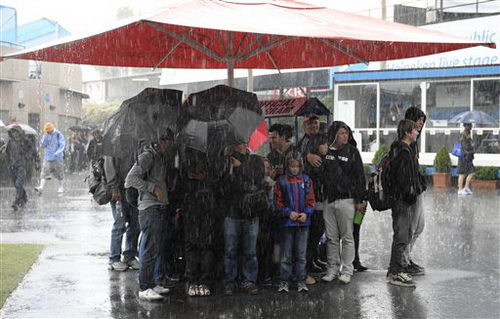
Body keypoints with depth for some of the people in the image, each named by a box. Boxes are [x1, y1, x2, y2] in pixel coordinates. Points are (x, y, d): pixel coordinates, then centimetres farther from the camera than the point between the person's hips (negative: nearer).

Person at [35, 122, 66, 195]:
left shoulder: (58, 135, -6)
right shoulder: (46, 135, 8)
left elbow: (62, 145, -13)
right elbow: (42, 145, 4)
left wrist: (58, 152, -28)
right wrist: (45, 136, -8)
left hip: (57, 157, -4)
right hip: (48, 157, 4)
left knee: (59, 173, 6)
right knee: (44, 173, -8)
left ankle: (61, 187, 20)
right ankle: (41, 187, -15)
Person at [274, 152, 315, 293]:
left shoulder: (307, 180, 5)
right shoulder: (281, 181, 0)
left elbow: (311, 200, 6)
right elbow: (278, 202, 0)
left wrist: (306, 213, -10)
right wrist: (288, 212, -13)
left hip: (303, 222, 1)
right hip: (287, 222, -1)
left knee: (301, 254, 7)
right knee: (286, 254, 4)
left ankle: (301, 280, 15)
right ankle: (284, 280, 11)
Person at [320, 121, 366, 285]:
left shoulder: (352, 152, -1)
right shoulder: (326, 151, 7)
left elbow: (359, 176, -2)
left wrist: (360, 200, -6)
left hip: (346, 199, -3)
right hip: (329, 200, 3)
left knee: (347, 237, 1)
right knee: (331, 237, 8)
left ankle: (346, 271, 7)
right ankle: (332, 269, 16)